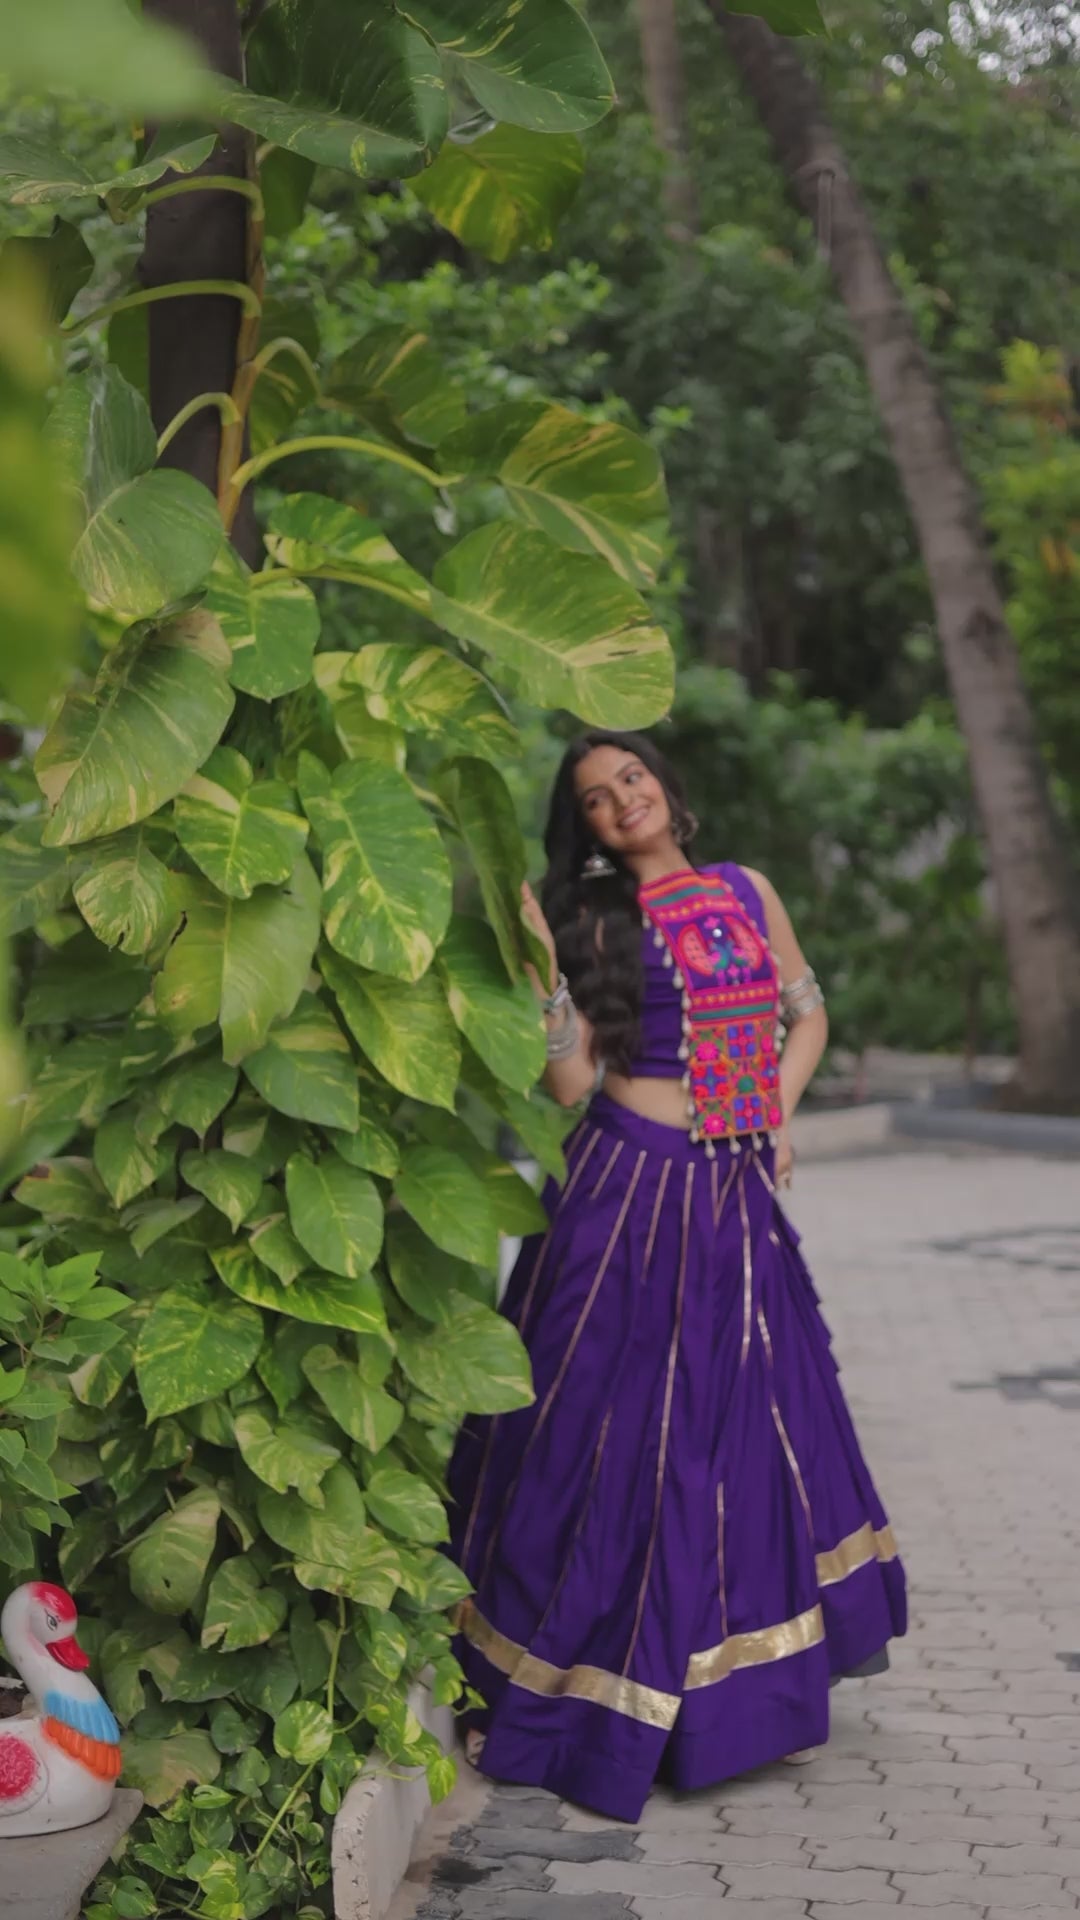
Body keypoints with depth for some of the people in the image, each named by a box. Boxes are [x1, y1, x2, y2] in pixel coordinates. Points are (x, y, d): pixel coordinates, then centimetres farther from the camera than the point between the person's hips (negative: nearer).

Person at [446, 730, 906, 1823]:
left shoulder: (746, 891, 11)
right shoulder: (595, 920, -1)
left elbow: (807, 1013, 22)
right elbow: (569, 1082, -8)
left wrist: (780, 1108, 8)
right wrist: (544, 960, -16)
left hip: (740, 1196, 5)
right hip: (636, 1190, -5)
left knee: (751, 1431, 11)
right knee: (627, 1430, -3)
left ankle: (740, 1693, 25)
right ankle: (596, 1703, 6)